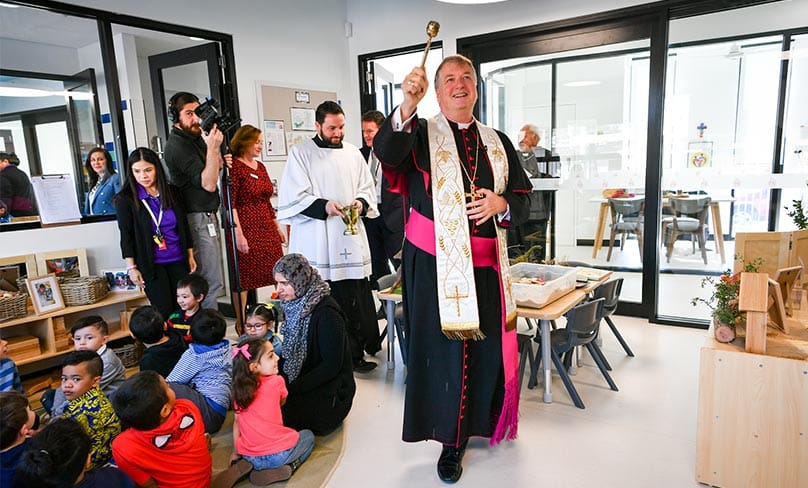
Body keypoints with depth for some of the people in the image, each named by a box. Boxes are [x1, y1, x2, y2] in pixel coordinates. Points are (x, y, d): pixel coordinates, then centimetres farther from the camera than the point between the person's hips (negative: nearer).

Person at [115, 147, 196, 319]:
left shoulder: (172, 192, 5)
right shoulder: (126, 199, -4)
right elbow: (126, 235, -3)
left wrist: (190, 255, 11)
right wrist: (131, 267, -6)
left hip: (178, 261, 3)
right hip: (150, 264, -3)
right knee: (164, 312, -3)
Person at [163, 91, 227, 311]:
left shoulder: (195, 137, 15)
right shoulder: (177, 145, -14)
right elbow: (208, 184, -21)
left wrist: (219, 161, 3)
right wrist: (213, 148, -29)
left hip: (207, 215, 10)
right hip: (198, 219, -10)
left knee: (210, 280, 13)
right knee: (211, 283, -9)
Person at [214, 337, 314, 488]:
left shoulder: (239, 387, 2)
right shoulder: (276, 381, -10)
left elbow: (237, 421, 9)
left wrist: (236, 453, 18)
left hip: (249, 456, 4)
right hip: (280, 454, -4)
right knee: (308, 436, 24)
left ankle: (242, 466, 9)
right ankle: (287, 468, 0)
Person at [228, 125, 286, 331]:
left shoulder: (260, 166, 14)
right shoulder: (234, 167, -9)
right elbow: (230, 204, -14)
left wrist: (277, 227, 18)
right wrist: (238, 234, -20)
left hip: (266, 229, 8)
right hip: (245, 229, -7)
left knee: (273, 274, 8)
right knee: (243, 278, 0)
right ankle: (241, 324, 12)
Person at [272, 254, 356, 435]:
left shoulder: (326, 313, -22)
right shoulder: (295, 305, 3)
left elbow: (332, 365, -21)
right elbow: (288, 352, 11)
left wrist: (293, 389, -20)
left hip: (330, 392, -7)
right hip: (298, 381, 8)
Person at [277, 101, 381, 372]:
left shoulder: (352, 153, 13)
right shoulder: (300, 153, 1)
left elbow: (367, 188, 18)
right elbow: (292, 198, -4)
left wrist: (361, 202, -5)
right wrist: (323, 206, -18)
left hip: (350, 240, 4)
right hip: (316, 245, -3)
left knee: (356, 301, 3)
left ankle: (355, 354, 16)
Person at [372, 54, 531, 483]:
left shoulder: (498, 143, 13)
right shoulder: (421, 134, 2)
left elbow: (523, 199, 14)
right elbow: (386, 151, -21)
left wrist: (502, 203, -9)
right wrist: (407, 105, -37)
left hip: (486, 265, 4)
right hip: (435, 265, -3)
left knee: (487, 347, 10)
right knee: (443, 349, 2)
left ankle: (480, 420, 36)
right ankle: (450, 438, 19)